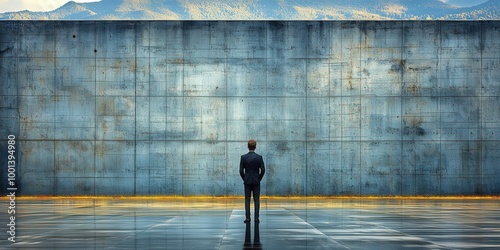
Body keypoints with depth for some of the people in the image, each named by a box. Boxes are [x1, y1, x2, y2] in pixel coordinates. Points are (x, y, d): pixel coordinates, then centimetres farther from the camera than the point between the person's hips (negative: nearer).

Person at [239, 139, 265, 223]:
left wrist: (244, 179, 9)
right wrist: (259, 179, 7)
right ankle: (256, 218, 1)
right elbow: (263, 170, -6)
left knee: (247, 200, 4)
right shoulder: (259, 157, -6)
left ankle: (247, 218, 1)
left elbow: (241, 171, -4)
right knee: (256, 200, 4)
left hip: (247, 181, 0)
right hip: (256, 181, 0)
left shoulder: (243, 157, -5)